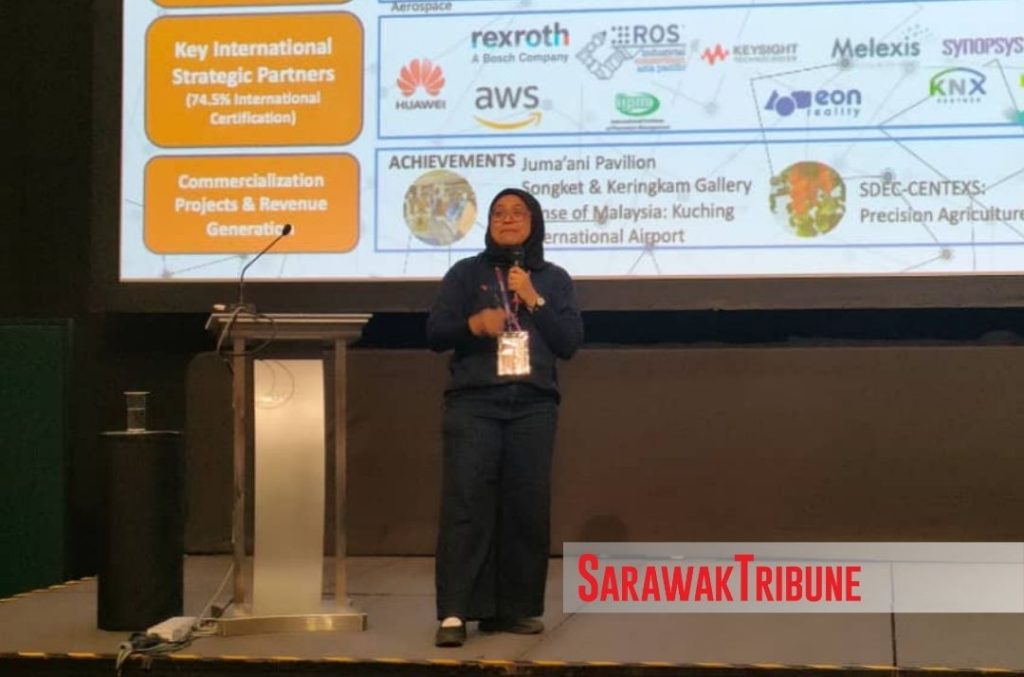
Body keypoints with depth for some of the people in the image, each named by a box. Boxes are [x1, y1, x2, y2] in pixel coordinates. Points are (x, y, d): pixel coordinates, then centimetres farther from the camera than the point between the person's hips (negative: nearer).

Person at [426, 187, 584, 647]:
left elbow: (570, 342, 4)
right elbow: (434, 333, 2)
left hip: (533, 406, 2)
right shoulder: (466, 273, 10)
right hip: (474, 403, -2)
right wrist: (473, 324, -17)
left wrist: (533, 299, -6)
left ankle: (515, 609, 6)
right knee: (465, 504, -11)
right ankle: (454, 613, -13)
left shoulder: (554, 279, 13)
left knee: (527, 506, -1)